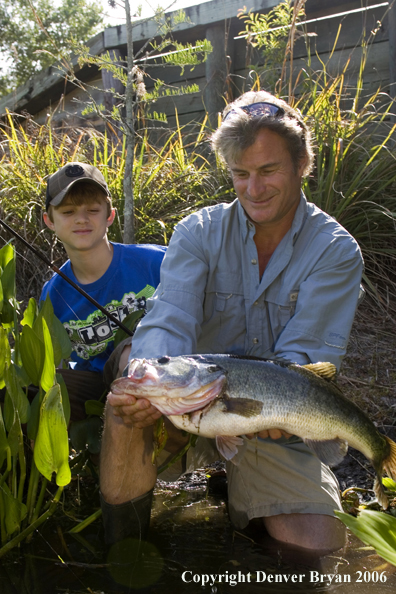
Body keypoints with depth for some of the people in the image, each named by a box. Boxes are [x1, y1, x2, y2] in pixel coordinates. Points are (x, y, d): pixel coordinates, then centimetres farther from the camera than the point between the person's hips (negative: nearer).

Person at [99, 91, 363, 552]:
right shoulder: (198, 233, -5)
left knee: (319, 547, -17)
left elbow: (307, 355, -17)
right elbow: (169, 321, -21)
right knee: (129, 396, -30)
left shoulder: (336, 250, -7)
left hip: (277, 430, 0)